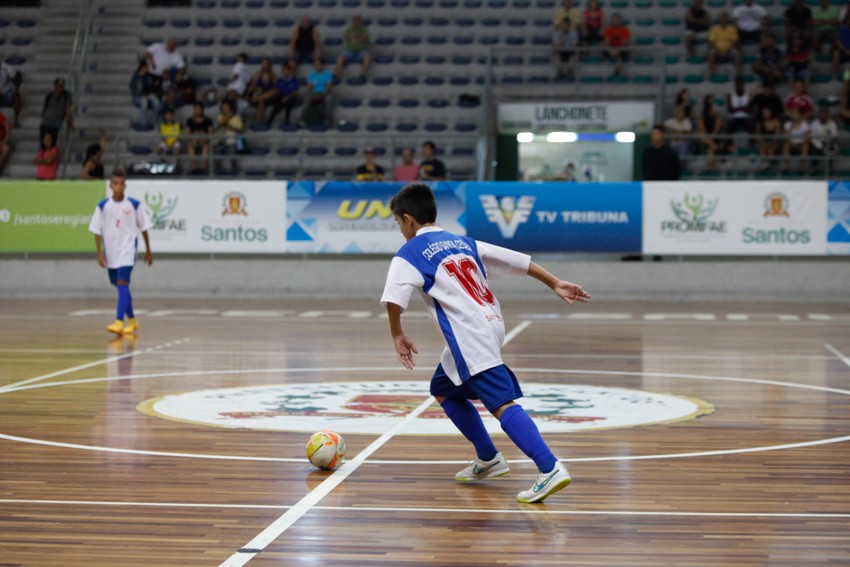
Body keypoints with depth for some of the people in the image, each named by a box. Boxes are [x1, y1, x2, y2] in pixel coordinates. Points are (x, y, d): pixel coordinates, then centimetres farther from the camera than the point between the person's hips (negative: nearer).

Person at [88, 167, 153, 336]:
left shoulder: (134, 205, -5)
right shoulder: (103, 206, -2)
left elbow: (143, 227, 5)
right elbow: (97, 230, 2)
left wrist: (148, 250, 10)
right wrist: (100, 253, -5)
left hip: (127, 250, -3)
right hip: (110, 251, 4)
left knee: (122, 283, -18)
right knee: (120, 286, 13)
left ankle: (119, 322, -25)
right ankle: (132, 320, 29)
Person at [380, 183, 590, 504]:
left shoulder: (409, 254, 2)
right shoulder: (462, 243, 22)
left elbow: (393, 299, -14)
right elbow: (518, 260, 18)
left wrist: (397, 336, 1)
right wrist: (556, 284, 21)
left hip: (470, 336, -8)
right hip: (492, 325, 8)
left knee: (501, 403, -17)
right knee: (443, 390, 25)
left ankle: (550, 469, -32)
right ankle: (488, 460, 27)